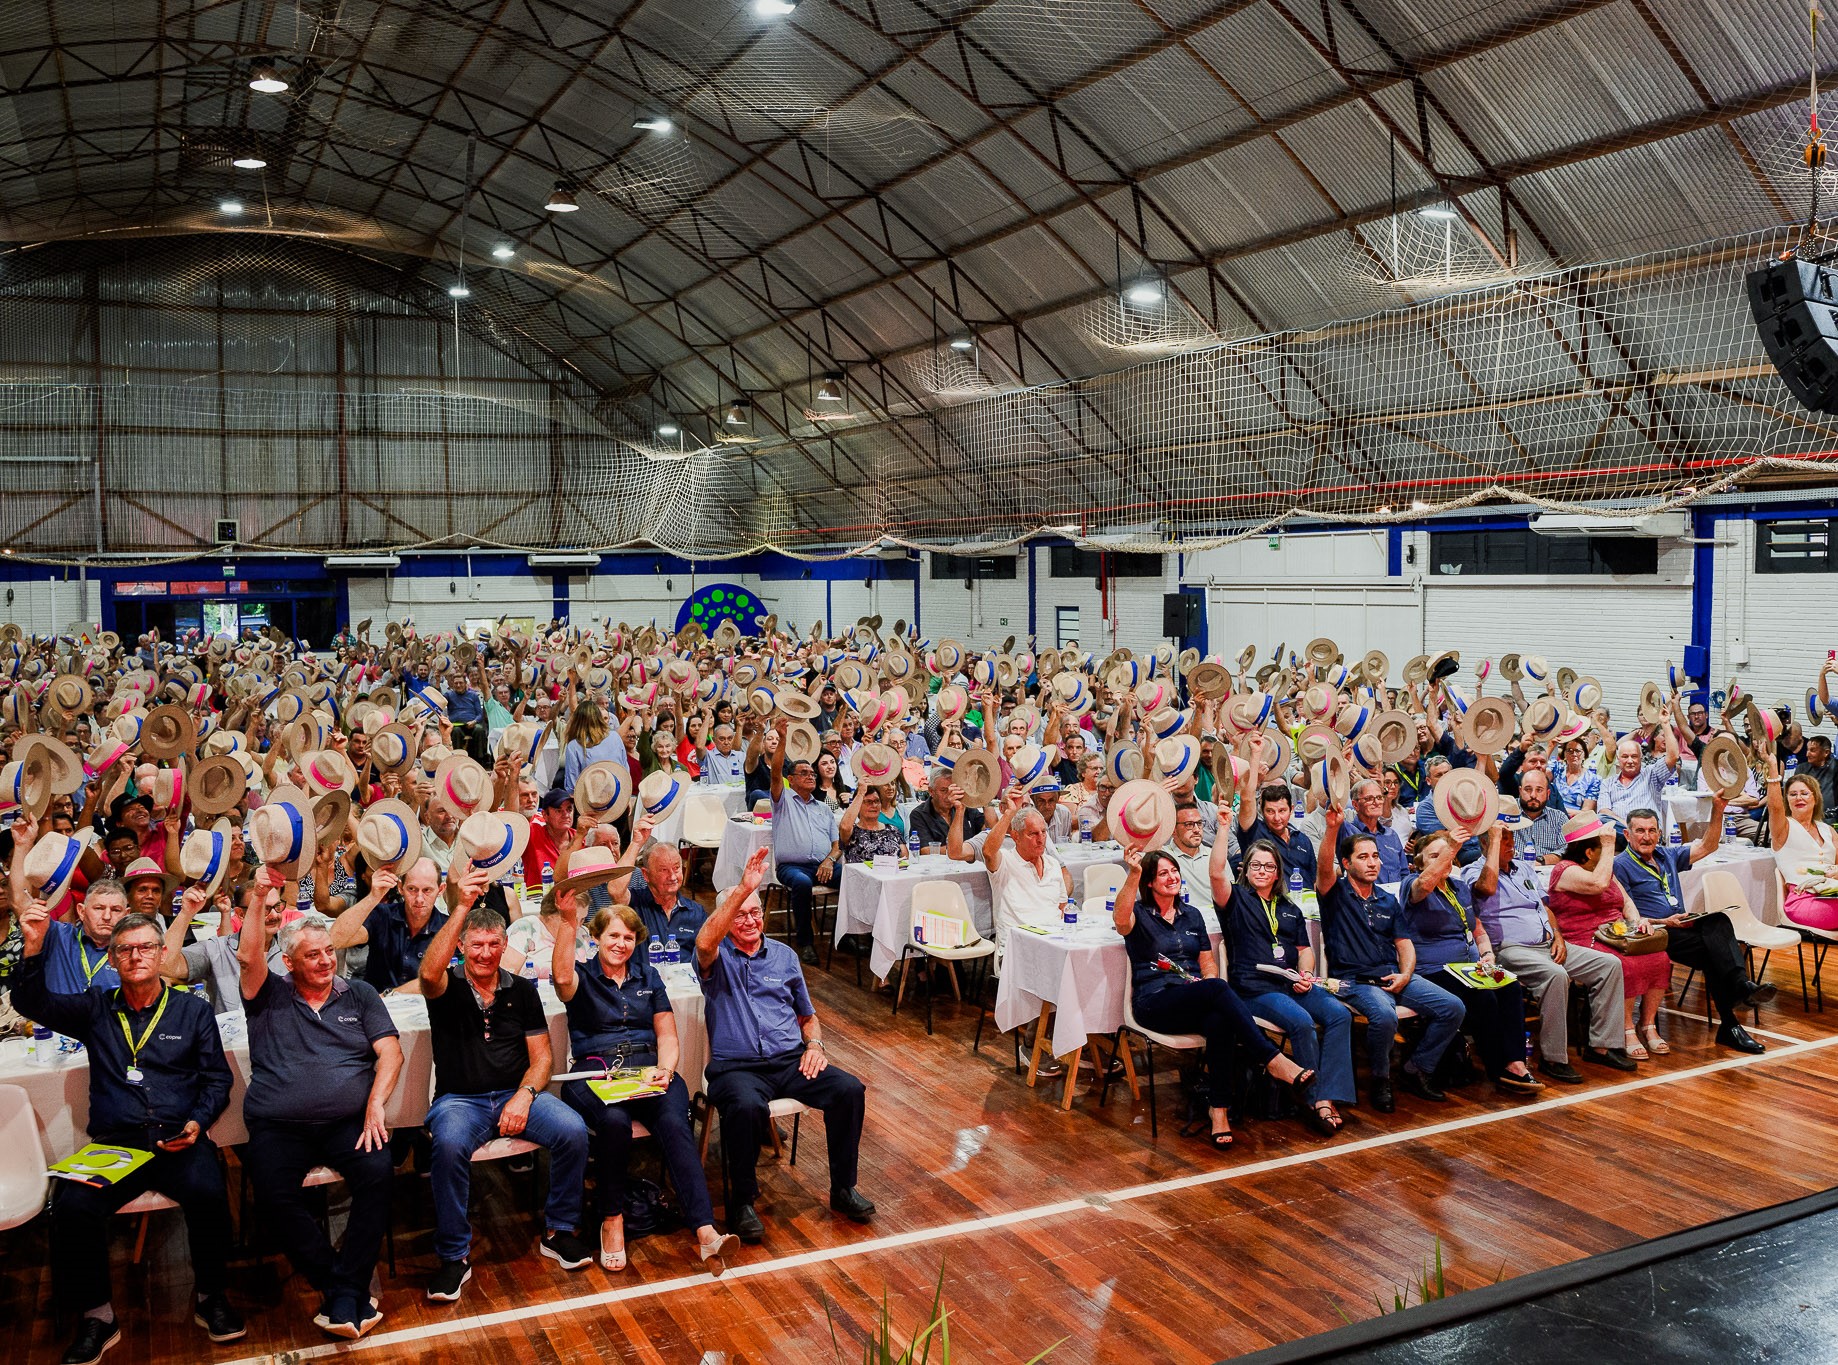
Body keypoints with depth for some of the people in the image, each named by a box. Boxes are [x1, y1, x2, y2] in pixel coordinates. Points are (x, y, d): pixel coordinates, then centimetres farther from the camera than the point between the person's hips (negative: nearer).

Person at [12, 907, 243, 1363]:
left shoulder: (193, 1009, 12)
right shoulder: (96, 1008, 15)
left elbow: (217, 1079, 12)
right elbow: (32, 1003, 1)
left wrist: (197, 1123, -6)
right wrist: (33, 948, -14)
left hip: (179, 1141, -1)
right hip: (113, 1145, 1)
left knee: (208, 1192, -30)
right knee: (72, 1207, -27)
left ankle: (210, 1296, -7)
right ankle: (96, 1316, -7)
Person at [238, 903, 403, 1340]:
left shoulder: (359, 994, 15)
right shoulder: (270, 995, 12)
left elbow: (390, 1051, 6)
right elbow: (249, 956, -8)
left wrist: (376, 1103, -9)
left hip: (347, 1123, 0)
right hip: (278, 1128, 0)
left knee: (378, 1171, -29)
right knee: (273, 1193, -29)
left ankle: (343, 1296, -22)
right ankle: (343, 1290, -19)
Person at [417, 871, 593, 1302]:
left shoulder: (522, 991, 11)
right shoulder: (448, 987, 1)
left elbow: (541, 1056, 9)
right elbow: (429, 973, -26)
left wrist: (524, 1096, -12)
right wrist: (463, 907, -35)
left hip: (518, 1094, 3)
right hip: (460, 1100, -2)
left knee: (573, 1130, -24)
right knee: (450, 1144, -36)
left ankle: (559, 1232, -3)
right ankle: (454, 1256, -19)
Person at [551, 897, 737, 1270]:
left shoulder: (648, 976, 21)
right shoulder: (583, 976, 10)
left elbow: (667, 1035, 15)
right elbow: (562, 976, -18)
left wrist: (665, 1068, -5)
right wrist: (569, 921, -27)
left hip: (647, 1067, 2)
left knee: (674, 1122, -30)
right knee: (614, 1121, -36)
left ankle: (705, 1231, -40)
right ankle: (612, 1221, -15)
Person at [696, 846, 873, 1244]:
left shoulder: (784, 956, 18)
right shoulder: (718, 958, 3)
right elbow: (704, 942, -24)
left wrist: (814, 1044, 2)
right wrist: (742, 889, -32)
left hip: (790, 1061, 4)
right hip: (736, 1066, -4)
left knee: (850, 1090, -20)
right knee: (746, 1106, -38)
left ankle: (843, 1188, -3)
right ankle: (742, 1202, -16)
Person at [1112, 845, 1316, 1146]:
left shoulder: (1191, 915, 21)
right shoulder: (1139, 915, 4)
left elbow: (1208, 963, 20)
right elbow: (1120, 920, -23)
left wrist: (1210, 989, -3)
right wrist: (1133, 874, -35)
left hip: (1196, 1003, 4)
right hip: (1154, 1003, -4)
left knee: (1219, 1021, -35)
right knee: (1218, 988, -34)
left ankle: (1219, 1108, -31)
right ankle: (1273, 1060, -36)